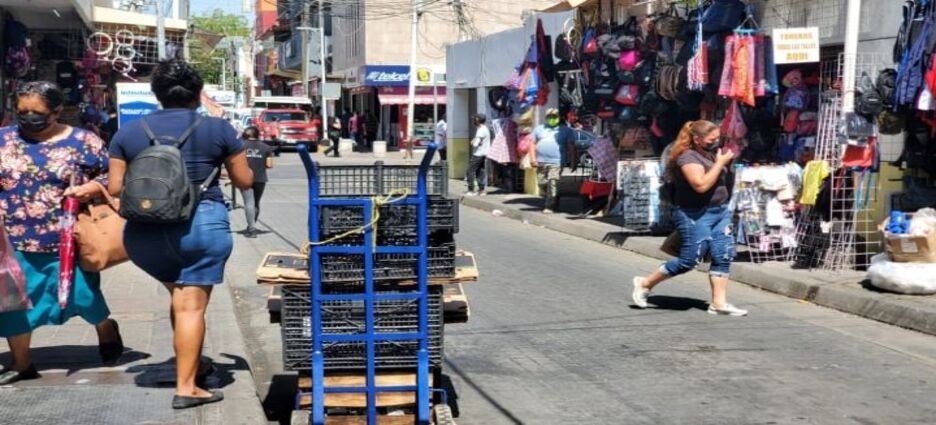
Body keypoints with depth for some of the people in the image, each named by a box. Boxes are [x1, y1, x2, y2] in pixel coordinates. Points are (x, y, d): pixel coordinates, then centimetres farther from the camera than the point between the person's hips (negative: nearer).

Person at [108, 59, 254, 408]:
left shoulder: (129, 132, 7)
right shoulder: (218, 129, 1)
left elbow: (115, 188, 7)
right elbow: (245, 181, 7)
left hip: (146, 232, 4)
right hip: (202, 226, -3)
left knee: (179, 295, 22)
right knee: (192, 304, -1)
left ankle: (192, 364, 32)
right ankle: (186, 387, -3)